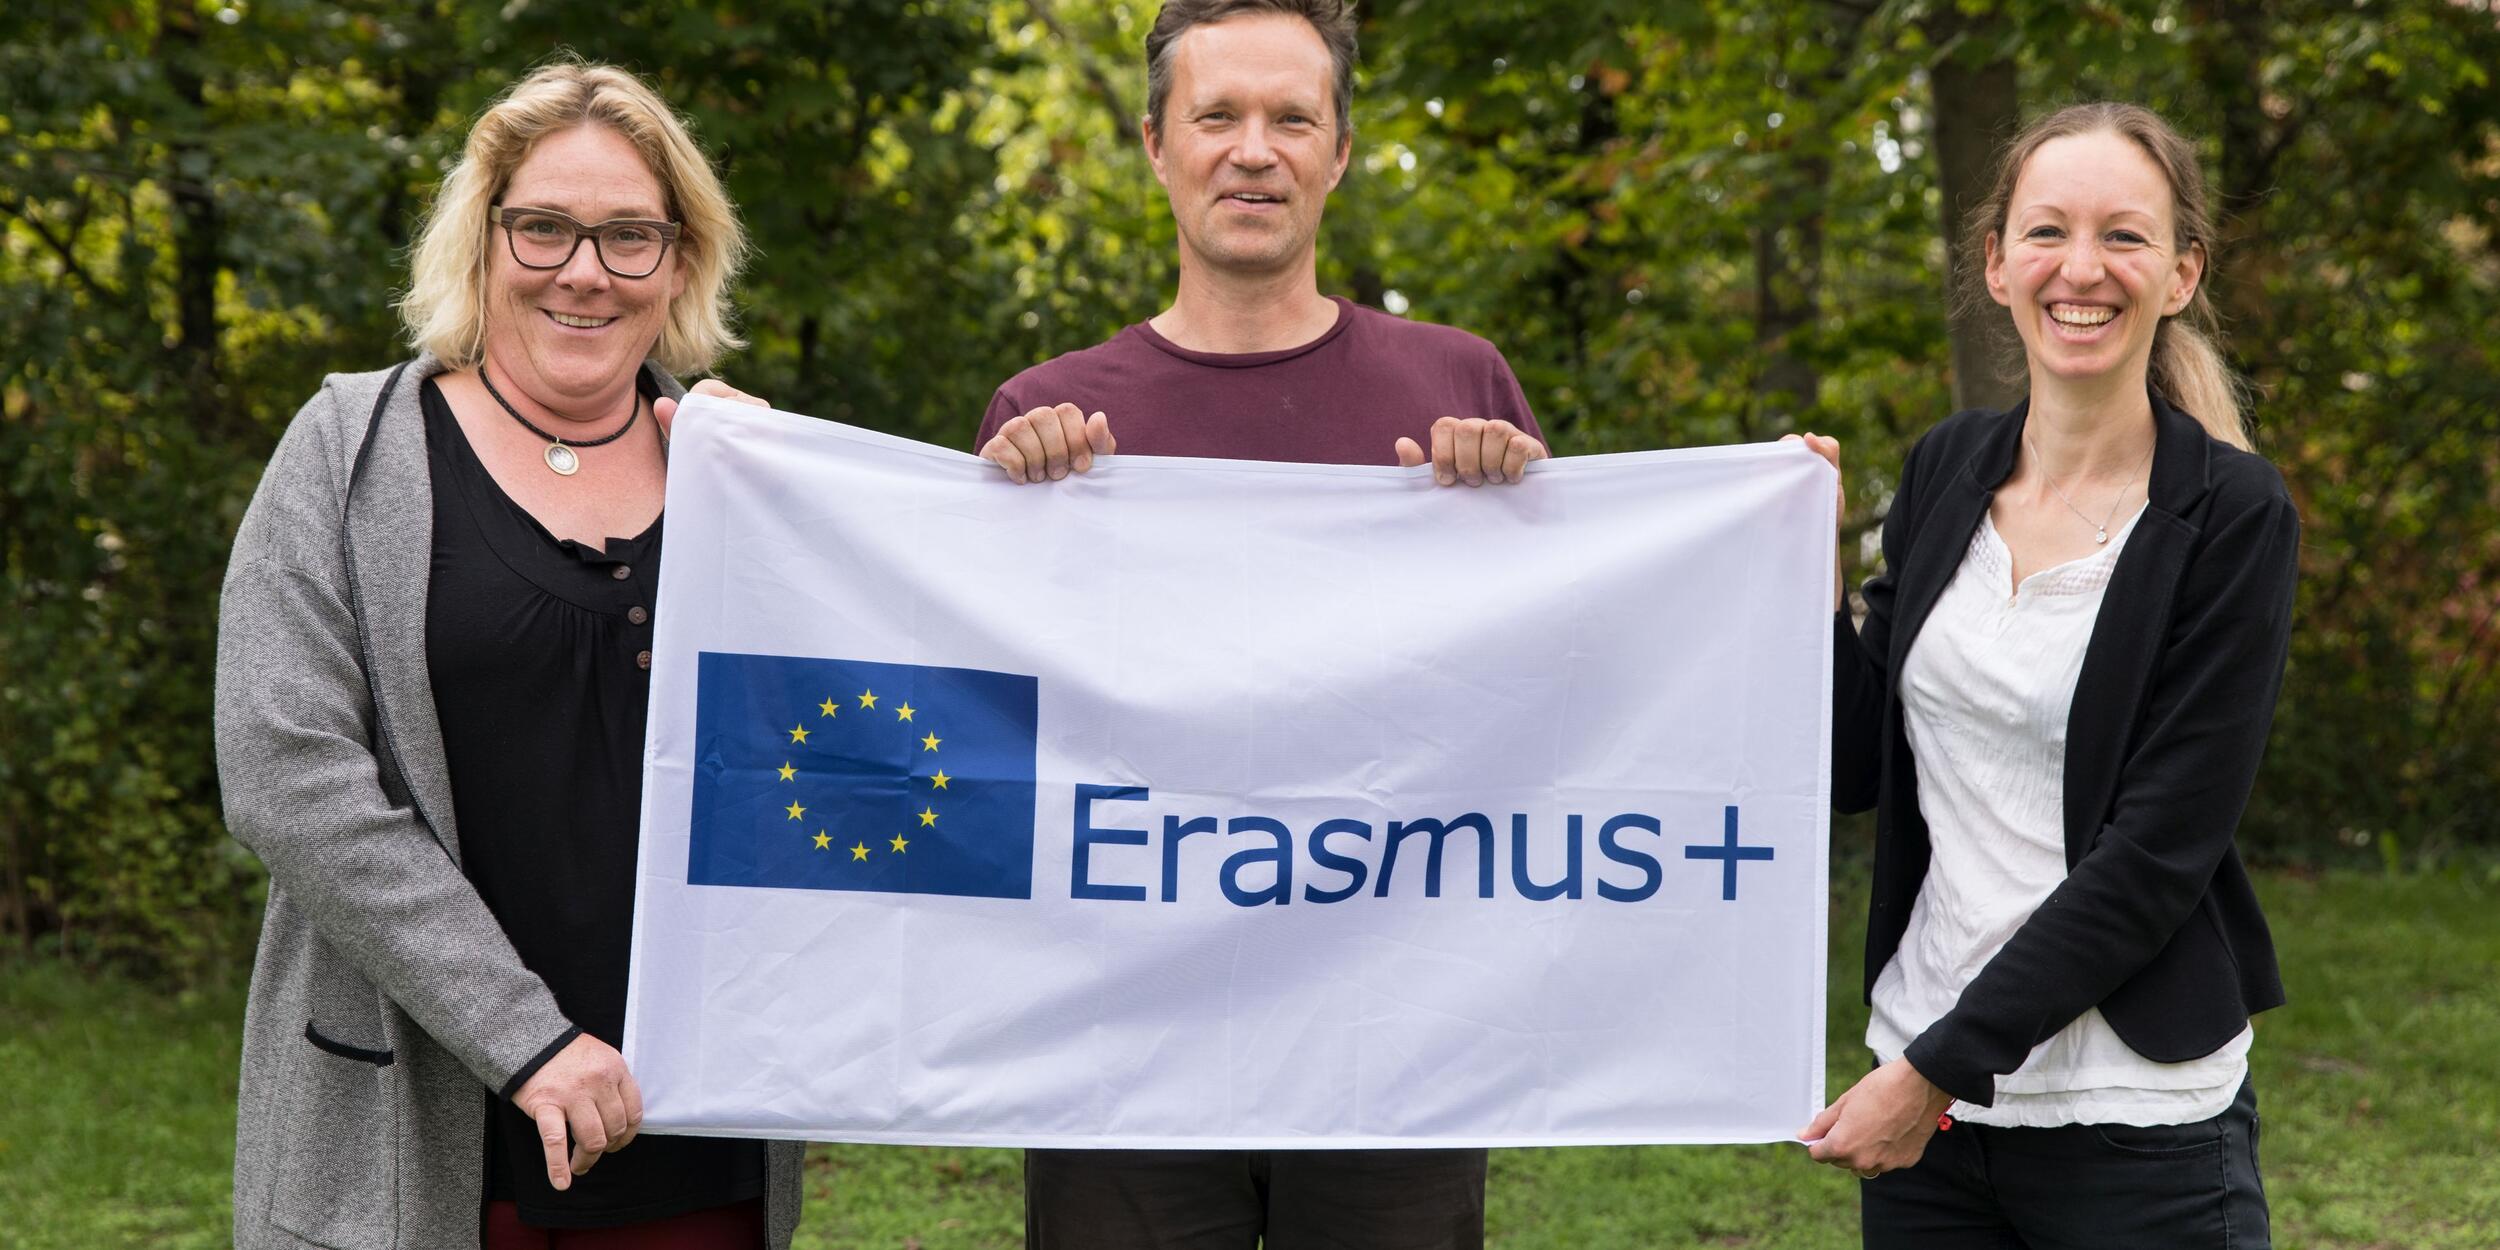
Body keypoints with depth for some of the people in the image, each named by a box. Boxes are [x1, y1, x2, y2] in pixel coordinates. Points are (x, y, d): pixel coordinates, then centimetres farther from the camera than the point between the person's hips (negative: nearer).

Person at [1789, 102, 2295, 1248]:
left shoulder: (2230, 515, -9)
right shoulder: (1948, 473, 5)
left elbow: (2161, 848, -14)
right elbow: (1854, 766, 8)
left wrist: (1945, 1065, -16)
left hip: (2137, 1121, -4)